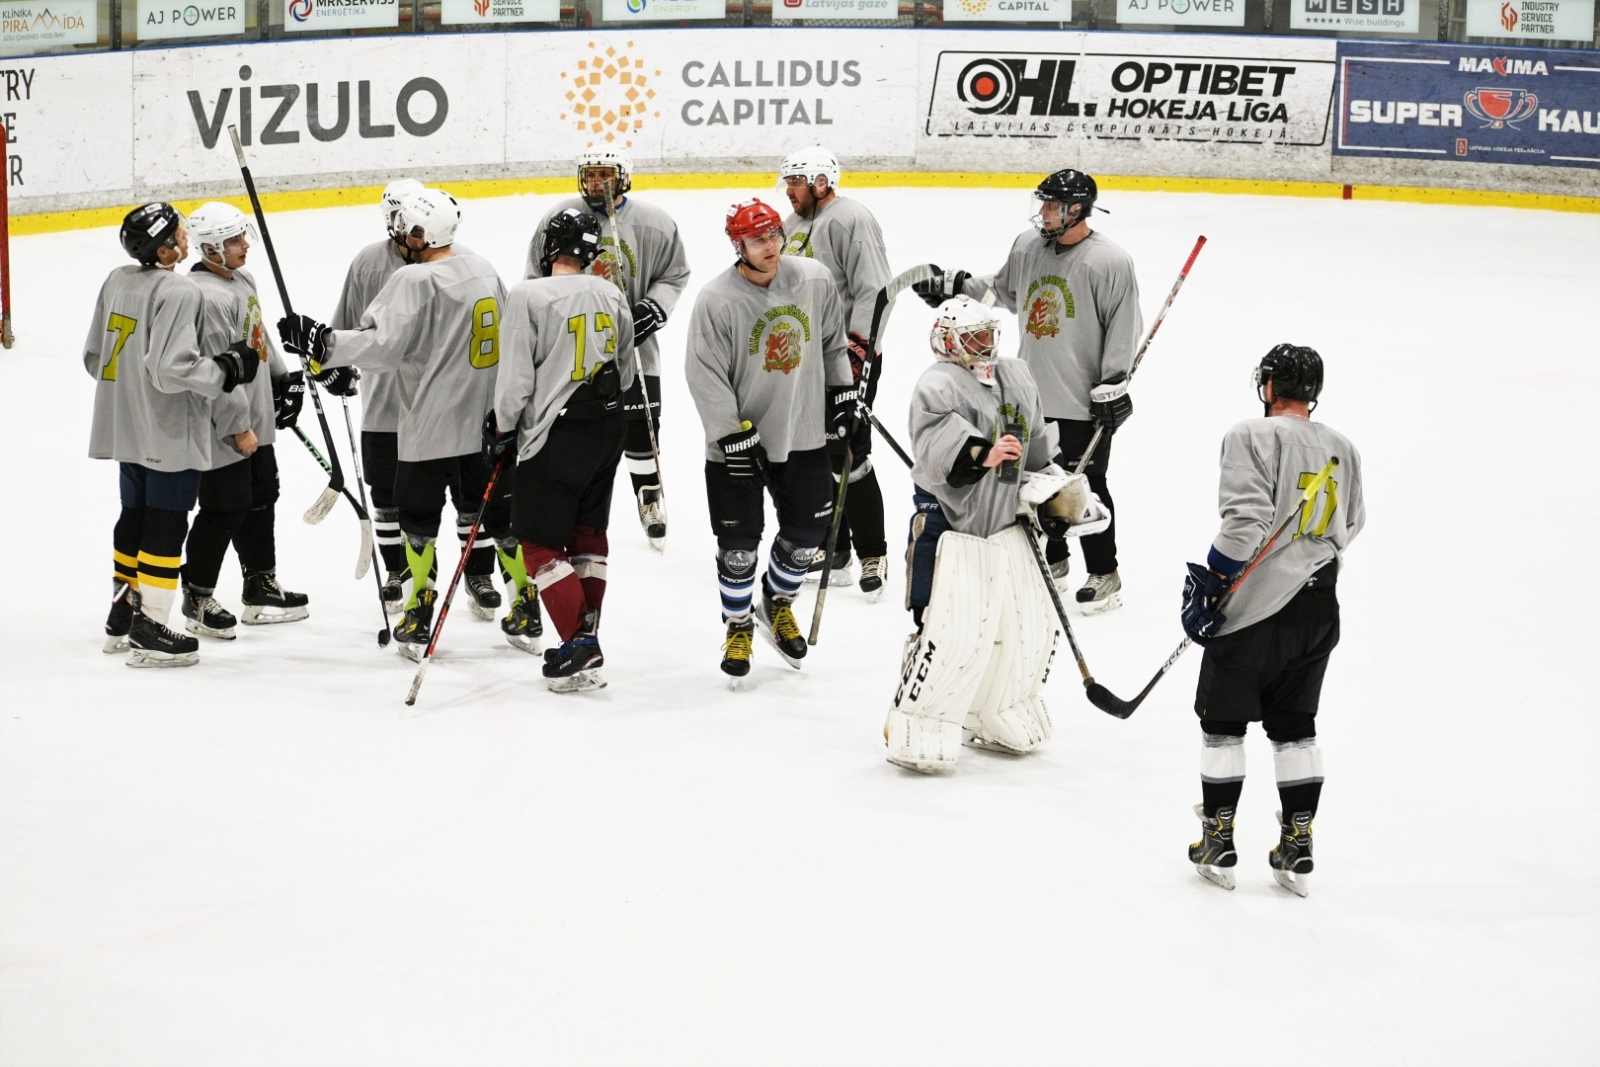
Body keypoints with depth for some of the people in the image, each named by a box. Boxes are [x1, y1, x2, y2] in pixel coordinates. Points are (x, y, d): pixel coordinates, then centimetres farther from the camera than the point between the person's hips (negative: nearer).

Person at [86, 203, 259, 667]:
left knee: (135, 516, 19)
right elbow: (171, 368, -27)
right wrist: (226, 370, -15)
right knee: (166, 525, -2)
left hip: (125, 430, 9)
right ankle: (149, 633, 1)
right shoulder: (179, 292, -20)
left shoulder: (117, 281, 6)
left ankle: (121, 617, 28)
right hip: (170, 436, -9)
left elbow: (94, 356, 12)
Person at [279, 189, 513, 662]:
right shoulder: (483, 269, 7)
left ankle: (420, 620, 7)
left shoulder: (416, 281, -17)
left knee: (419, 516, 5)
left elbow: (384, 343, -24)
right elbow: (507, 338, 17)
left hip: (431, 426, -7)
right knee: (497, 511, 13)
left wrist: (322, 343, -21)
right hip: (486, 422, 7)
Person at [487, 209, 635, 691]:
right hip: (608, 429, 7)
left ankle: (580, 650, -6)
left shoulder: (528, 296, -15)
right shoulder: (611, 295, 5)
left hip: (555, 436, -7)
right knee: (588, 533, 19)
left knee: (540, 543, 0)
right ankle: (587, 633, 23)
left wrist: (501, 427, 2)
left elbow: (516, 376, -13)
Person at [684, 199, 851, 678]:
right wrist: (734, 436, -18)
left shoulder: (815, 280, -6)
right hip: (738, 441, -4)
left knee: (807, 529, 13)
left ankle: (777, 604, 40)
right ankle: (737, 626, 25)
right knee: (739, 544, 2)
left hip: (803, 435, 4)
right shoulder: (716, 301, -17)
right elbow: (705, 376, -15)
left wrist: (841, 390, 12)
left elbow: (833, 338, 12)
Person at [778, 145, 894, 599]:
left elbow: (874, 290, -19)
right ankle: (834, 548, 23)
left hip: (848, 358, -9)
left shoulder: (851, 221, -14)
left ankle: (872, 554, 0)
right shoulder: (793, 224, 15)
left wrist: (856, 346, -24)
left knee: (847, 455, -9)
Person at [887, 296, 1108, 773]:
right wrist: (981, 455, -40)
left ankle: (998, 723, 29)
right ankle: (916, 733, 0)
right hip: (948, 528, -8)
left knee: (1028, 627, 10)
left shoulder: (1017, 378, 12)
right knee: (950, 634, -13)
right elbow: (933, 450, -26)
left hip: (1006, 527, 8)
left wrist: (1058, 496, 17)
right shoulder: (937, 386, -12)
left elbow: (1038, 448, 23)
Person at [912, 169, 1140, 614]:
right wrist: (953, 285, 14)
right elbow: (1005, 290, 22)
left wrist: (1112, 384, -16)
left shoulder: (1109, 261, -15)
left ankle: (1104, 574, 13)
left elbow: (1124, 327, -13)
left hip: (1084, 399, -7)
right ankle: (1052, 561, 34)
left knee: (1085, 485, 0)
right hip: (1033, 393, 7)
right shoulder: (1028, 246, 5)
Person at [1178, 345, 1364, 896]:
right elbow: (1349, 526, 17)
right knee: (1295, 727, 15)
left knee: (1223, 722, 7)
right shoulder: (1343, 449, 7)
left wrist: (1211, 582, -13)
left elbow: (1246, 520, -21)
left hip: (1254, 604, -6)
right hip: (1318, 611, 6)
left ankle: (1217, 844, 12)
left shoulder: (1251, 437, -13)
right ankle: (1297, 849, 15)